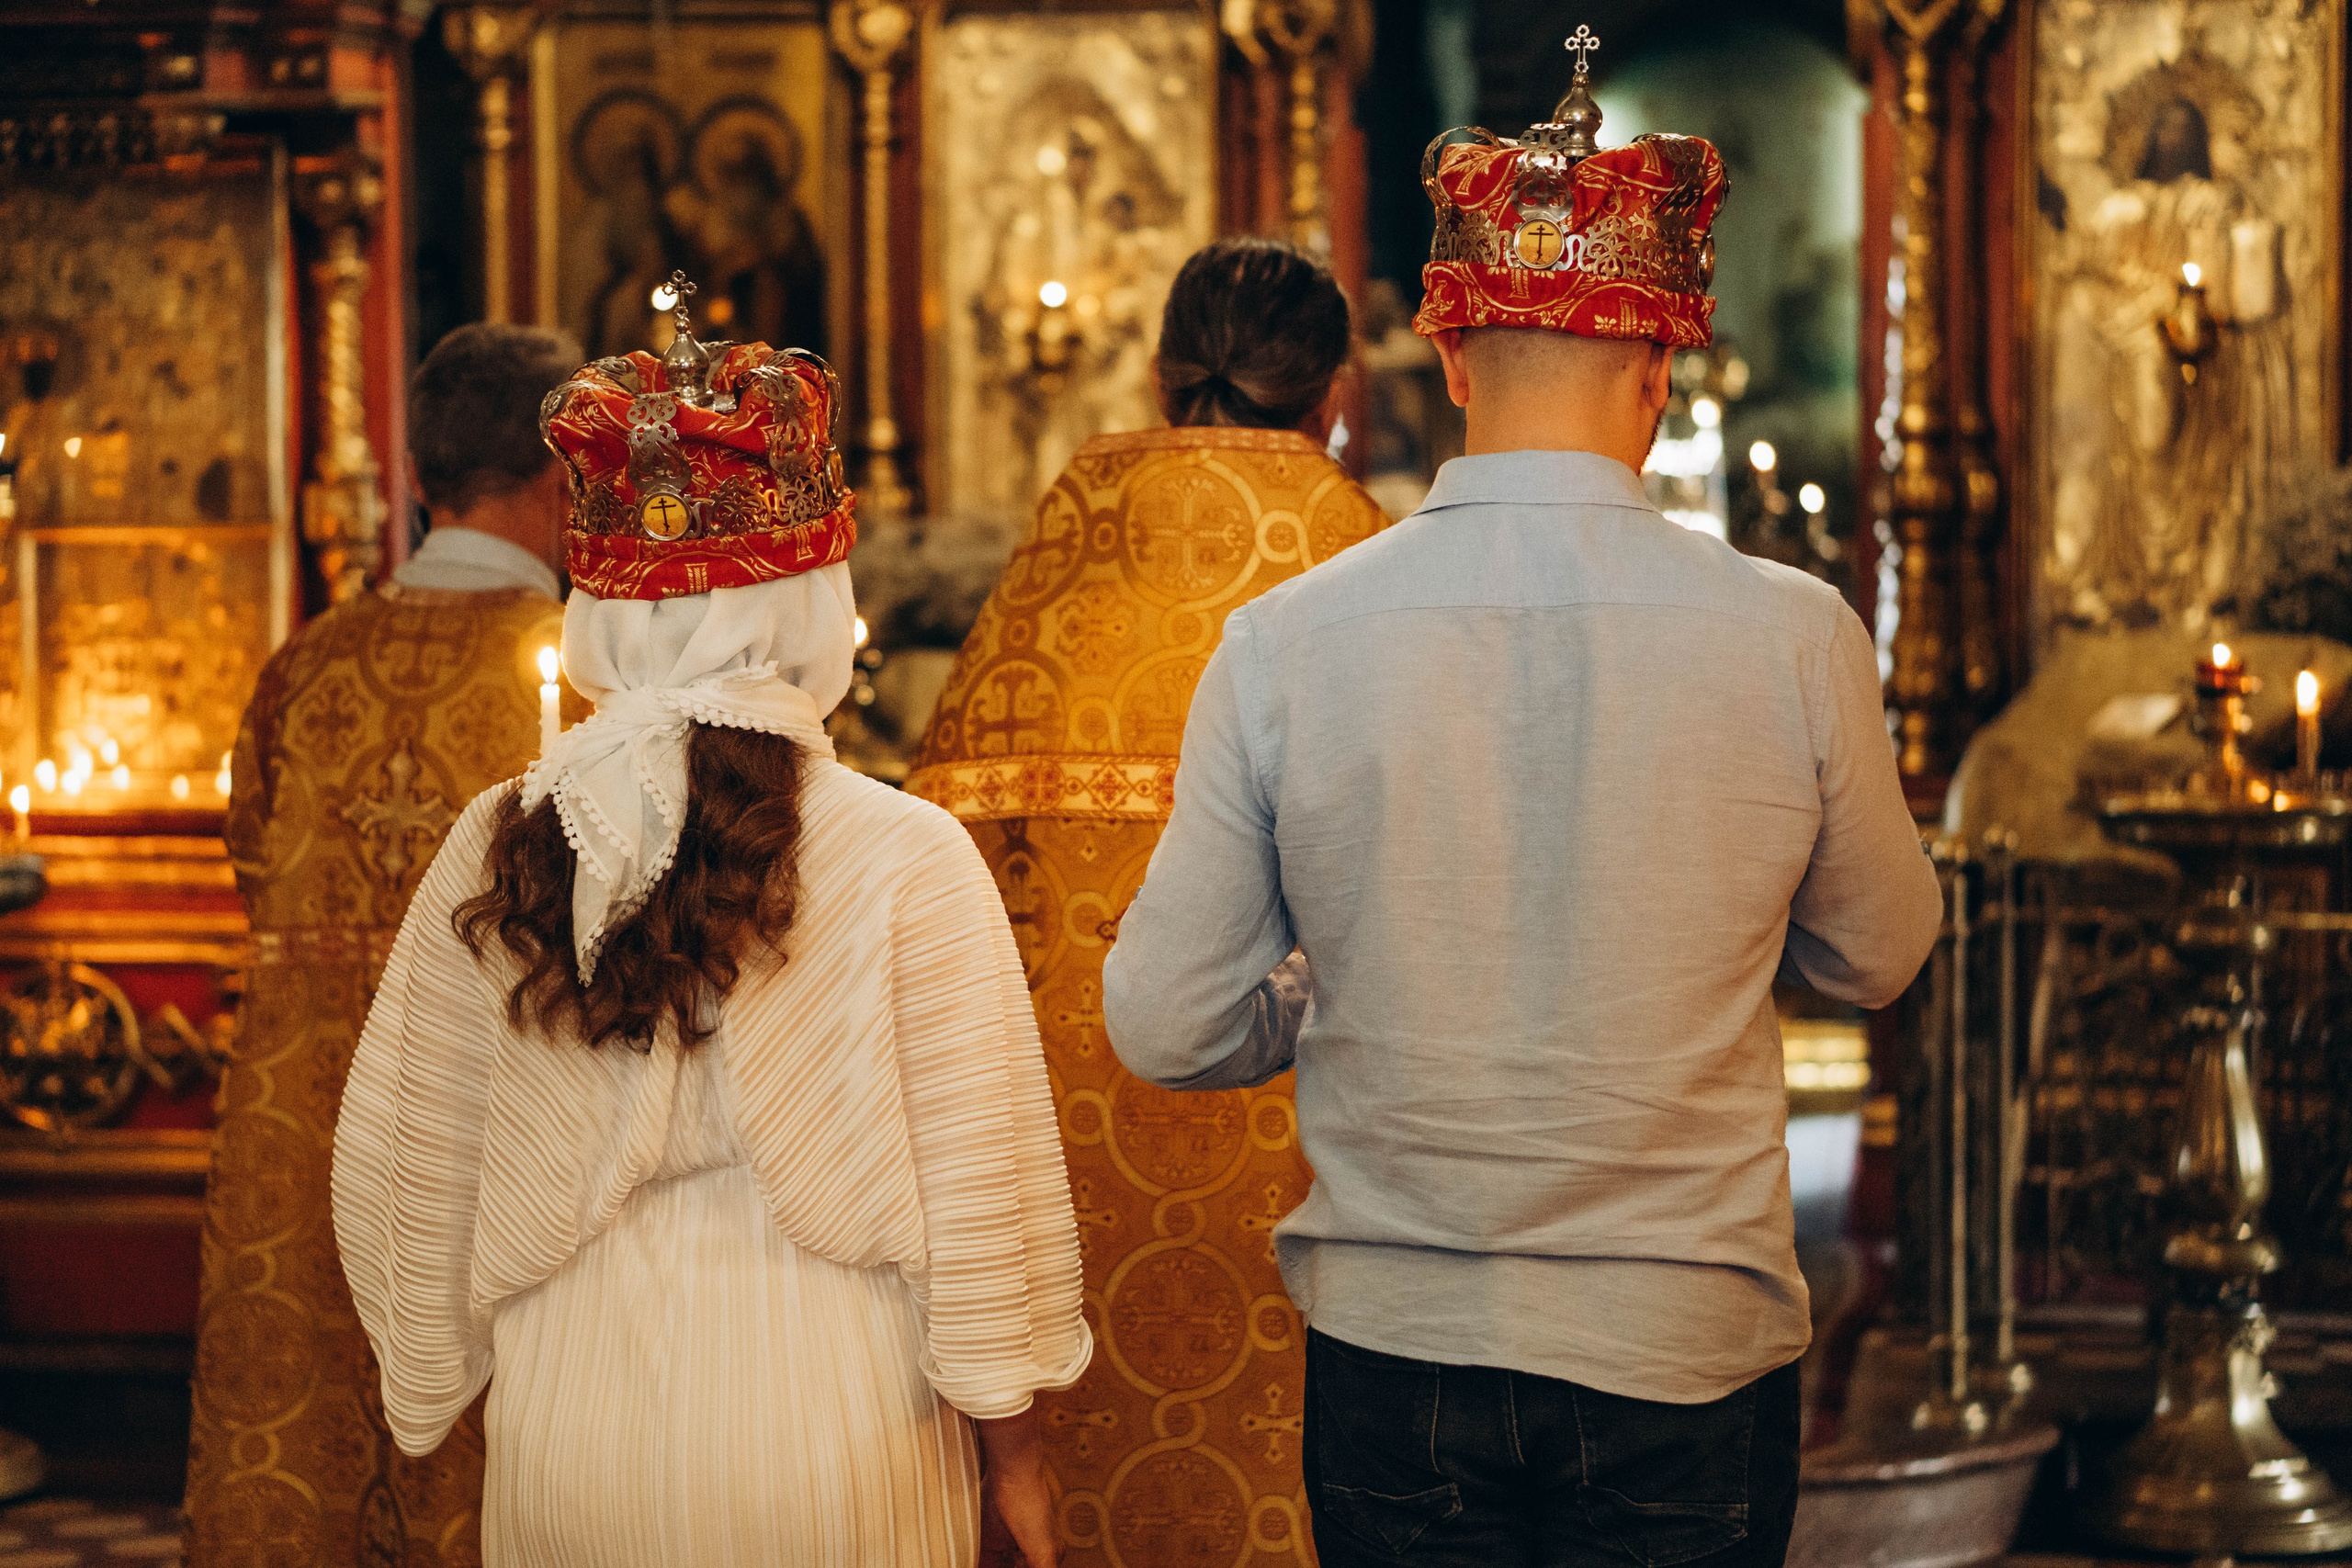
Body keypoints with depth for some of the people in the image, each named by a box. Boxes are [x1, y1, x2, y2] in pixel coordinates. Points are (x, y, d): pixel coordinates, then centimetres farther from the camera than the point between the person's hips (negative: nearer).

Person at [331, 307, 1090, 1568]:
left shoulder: (493, 854, -3)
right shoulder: (907, 861, -12)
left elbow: (398, 1174, 4)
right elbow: (981, 1181, -8)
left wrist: (436, 1395, 19)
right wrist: (1012, 1447, 4)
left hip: (566, 1447, 3)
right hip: (829, 1435, -2)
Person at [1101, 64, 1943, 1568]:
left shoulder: (1281, 643, -8)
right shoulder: (1797, 639, -9)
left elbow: (1164, 1026, -3)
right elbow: (1880, 954, 7)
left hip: (1393, 1347, 1)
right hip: (1687, 1363, -1)